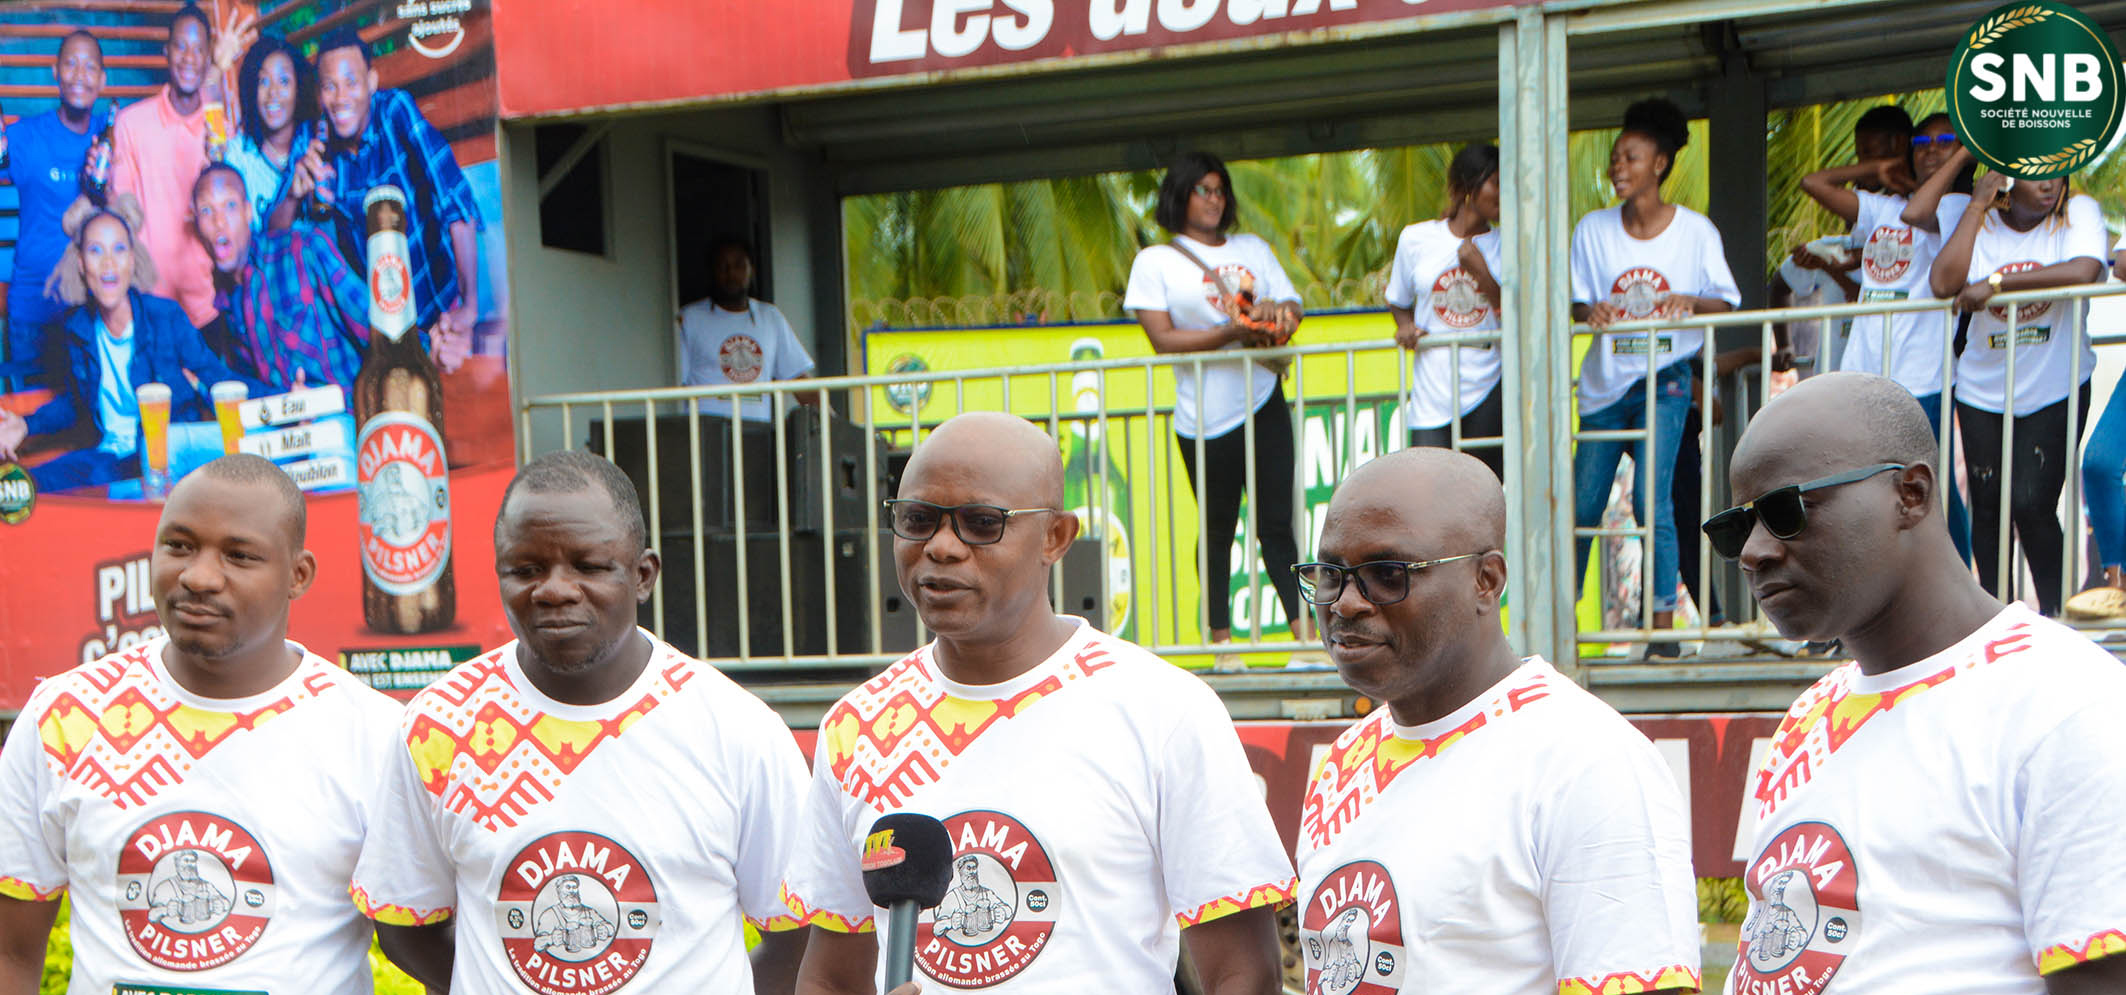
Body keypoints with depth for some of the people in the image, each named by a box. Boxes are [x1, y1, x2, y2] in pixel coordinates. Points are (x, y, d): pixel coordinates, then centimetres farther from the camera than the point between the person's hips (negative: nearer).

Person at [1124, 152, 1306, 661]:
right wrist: (1233, 331, -18)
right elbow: (1162, 338, -8)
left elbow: (1293, 306, 15)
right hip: (1205, 418, -3)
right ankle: (1221, 642, 14)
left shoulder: (1254, 249, 16)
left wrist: (1278, 313, -10)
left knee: (1276, 524, 3)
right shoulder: (1155, 261, 2)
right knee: (1217, 530, 5)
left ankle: (1304, 633, 6)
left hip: (1264, 404, 3)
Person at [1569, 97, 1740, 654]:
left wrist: (1690, 303, -21)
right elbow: (1577, 302, 5)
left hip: (1663, 382, -3)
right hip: (1605, 383, 3)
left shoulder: (1695, 231, -1)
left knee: (1653, 502, -13)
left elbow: (1727, 303, 0)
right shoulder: (1593, 230, 3)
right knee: (1582, 505, 4)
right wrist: (1591, 312, -18)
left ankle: (1664, 625, -6)